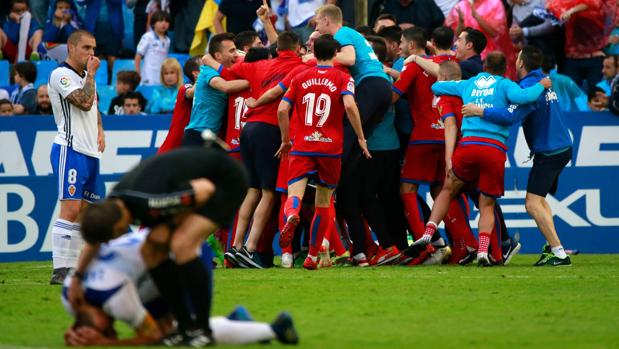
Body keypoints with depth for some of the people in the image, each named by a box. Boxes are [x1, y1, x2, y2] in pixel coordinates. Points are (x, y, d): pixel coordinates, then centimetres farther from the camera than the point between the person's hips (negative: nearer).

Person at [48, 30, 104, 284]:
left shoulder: (86, 76, 18)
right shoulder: (60, 75, -9)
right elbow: (84, 102, -19)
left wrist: (100, 130, 14)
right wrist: (91, 74, -7)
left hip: (91, 153, 9)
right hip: (70, 149, -9)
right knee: (70, 208, -16)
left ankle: (73, 267, 10)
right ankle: (60, 270, -19)